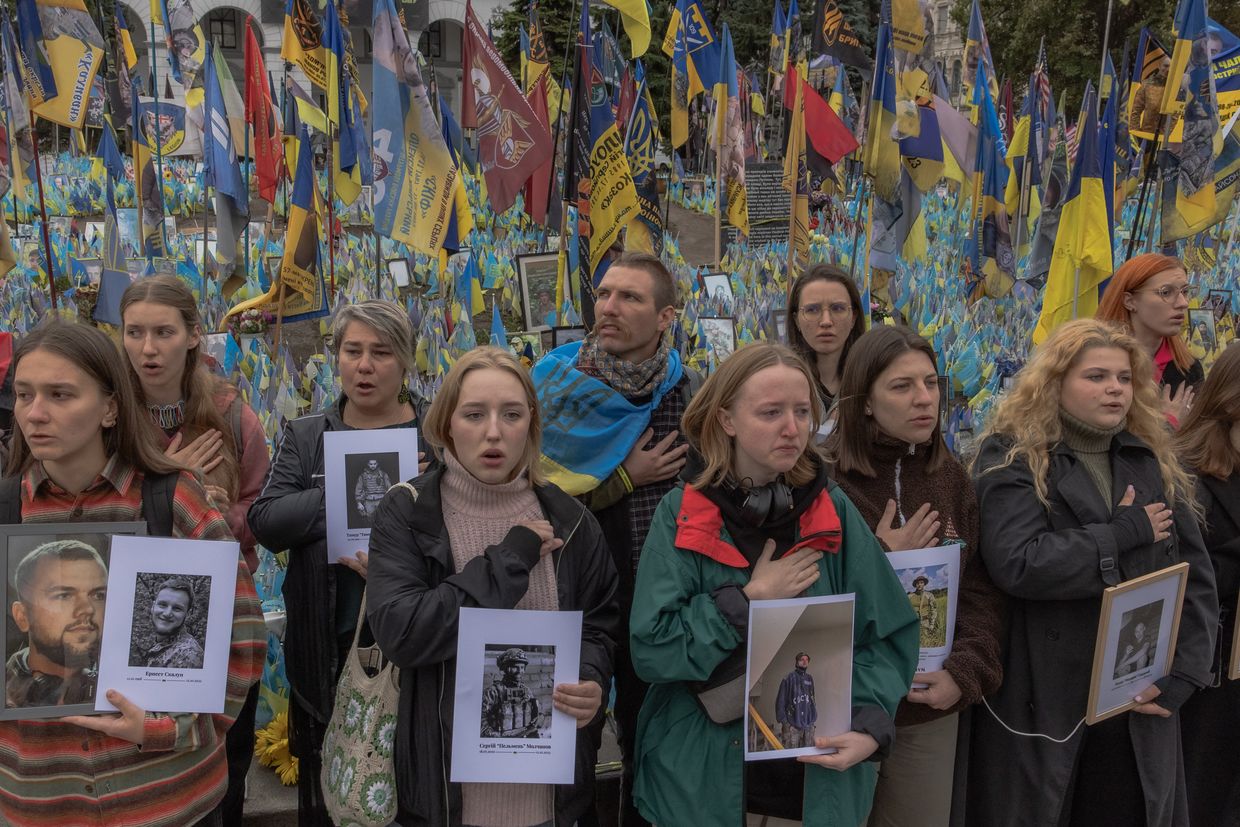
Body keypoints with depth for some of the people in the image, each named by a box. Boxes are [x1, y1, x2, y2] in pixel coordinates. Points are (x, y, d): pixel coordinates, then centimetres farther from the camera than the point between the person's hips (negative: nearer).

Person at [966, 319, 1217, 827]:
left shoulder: (1154, 462, 9)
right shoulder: (1012, 456, -7)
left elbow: (1196, 581, 7)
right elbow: (1017, 564, -23)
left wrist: (1176, 679, -4)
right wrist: (1127, 532, -14)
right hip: (1039, 708, -4)